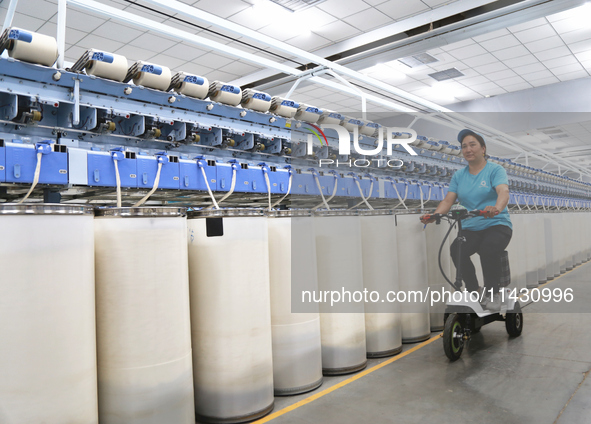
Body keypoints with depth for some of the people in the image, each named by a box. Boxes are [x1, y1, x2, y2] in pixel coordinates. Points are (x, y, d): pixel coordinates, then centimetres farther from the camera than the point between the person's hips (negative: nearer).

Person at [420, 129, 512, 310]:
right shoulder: (459, 175, 11)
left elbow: (503, 192, -21)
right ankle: (473, 290, -3)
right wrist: (435, 215, -20)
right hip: (470, 228, 3)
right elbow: (448, 200, 1)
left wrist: (496, 208, -44)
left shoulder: (495, 170, -2)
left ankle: (493, 293, -9)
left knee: (488, 249, -34)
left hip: (497, 224, -3)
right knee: (456, 250, -26)